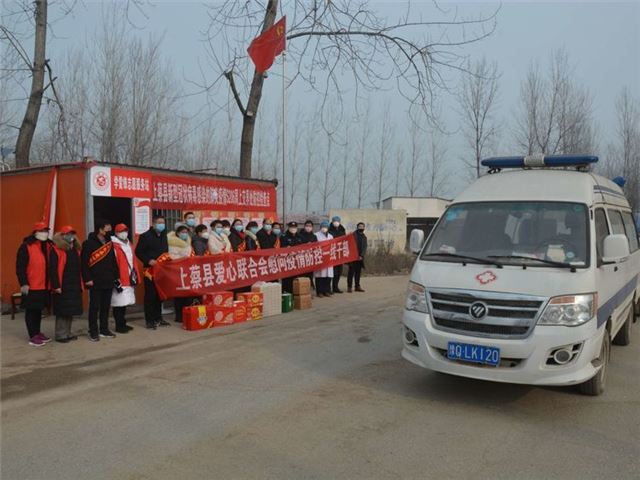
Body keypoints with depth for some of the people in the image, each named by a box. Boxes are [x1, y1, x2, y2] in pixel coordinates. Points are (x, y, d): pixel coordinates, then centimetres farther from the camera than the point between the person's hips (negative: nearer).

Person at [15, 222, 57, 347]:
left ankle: (37, 333, 26)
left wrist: (54, 282, 13)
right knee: (31, 310, 2)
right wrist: (23, 283, -16)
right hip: (31, 286, -6)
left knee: (39, 309, 16)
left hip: (45, 285, 6)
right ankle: (33, 337, 7)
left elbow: (53, 266, 15)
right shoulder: (26, 246, -9)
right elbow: (20, 267, -11)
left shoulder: (49, 246, 9)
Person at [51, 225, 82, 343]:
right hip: (63, 287, -7)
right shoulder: (57, 250, -8)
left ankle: (68, 333, 22)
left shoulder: (76, 249, 14)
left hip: (75, 286, 7)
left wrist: (81, 284, 12)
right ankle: (61, 335, 7)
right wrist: (56, 285, -17)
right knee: (62, 311, -2)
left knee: (71, 311, 12)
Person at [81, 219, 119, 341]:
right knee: (94, 307, 0)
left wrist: (115, 276, 12)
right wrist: (87, 279, -15)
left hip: (108, 281, 6)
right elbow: (84, 262, -12)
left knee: (106, 306, 11)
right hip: (95, 282, -6)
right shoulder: (89, 243, -8)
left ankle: (104, 329, 21)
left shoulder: (109, 243, 12)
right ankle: (93, 332, 8)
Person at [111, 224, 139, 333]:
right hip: (120, 280, -9)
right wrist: (116, 281, -18)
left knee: (125, 302, 15)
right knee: (119, 303, -4)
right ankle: (119, 326, 3)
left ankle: (123, 324, 24)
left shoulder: (128, 244, 16)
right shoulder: (114, 246, -12)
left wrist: (135, 276, 20)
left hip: (129, 279, 9)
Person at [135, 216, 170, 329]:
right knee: (150, 295, -3)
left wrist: (167, 259, 5)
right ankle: (149, 320, 4)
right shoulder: (145, 236, -7)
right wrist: (148, 260, -19)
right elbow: (138, 252, -8)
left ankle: (158, 318, 19)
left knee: (159, 295, 11)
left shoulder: (164, 236, 15)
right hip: (150, 269, -6)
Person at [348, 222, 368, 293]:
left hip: (360, 257, 5)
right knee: (351, 272, -4)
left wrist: (361, 256, -6)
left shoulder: (364, 237, 14)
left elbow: (365, 247, 9)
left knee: (358, 272, 8)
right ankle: (349, 286, -1)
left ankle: (357, 286, 14)